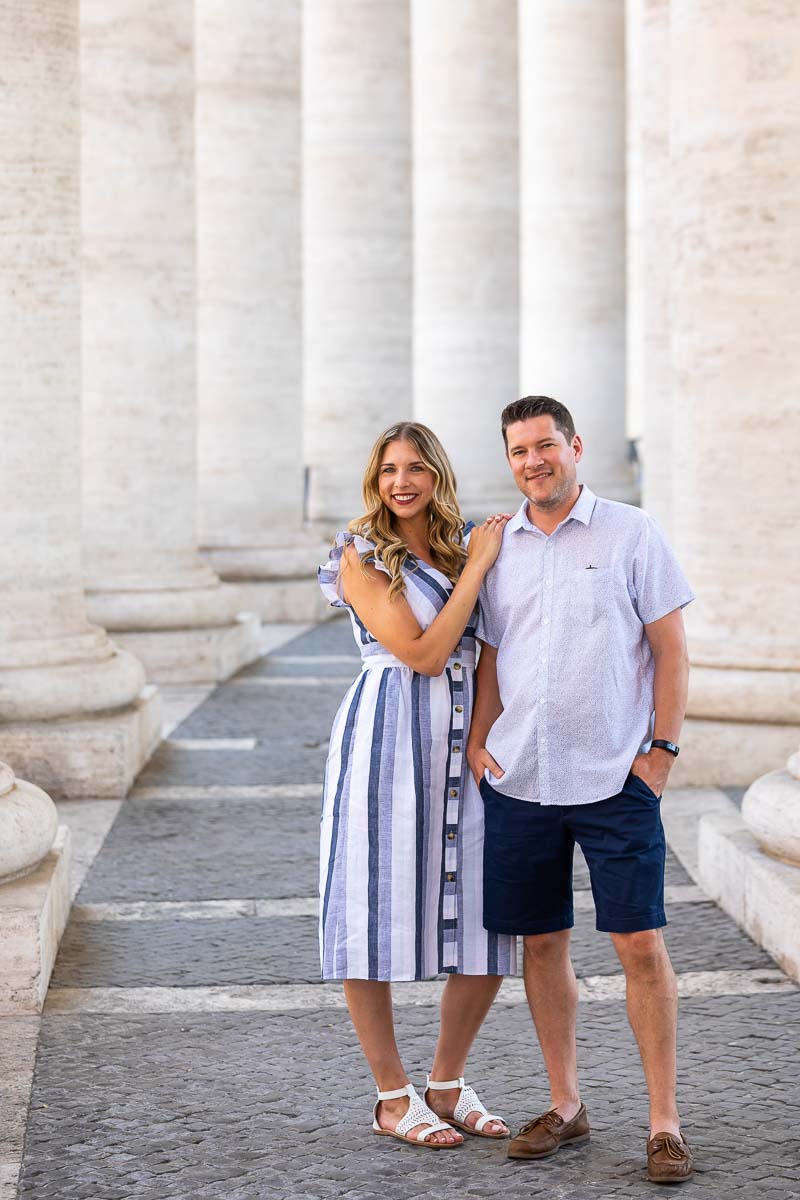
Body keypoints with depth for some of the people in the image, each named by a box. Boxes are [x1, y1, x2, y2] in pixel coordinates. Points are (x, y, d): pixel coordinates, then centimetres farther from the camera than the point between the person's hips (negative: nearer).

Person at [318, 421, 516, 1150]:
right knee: (377, 914, -1)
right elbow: (423, 653, -11)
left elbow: (490, 650, 17)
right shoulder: (362, 557, -3)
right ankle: (393, 1100, 12)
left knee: (488, 922, 4)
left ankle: (448, 1085, 20)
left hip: (464, 745, 6)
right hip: (387, 738, -6)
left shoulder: (461, 549, 15)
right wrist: (476, 568, -7)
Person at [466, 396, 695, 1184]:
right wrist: (478, 739, 3)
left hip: (614, 779, -4)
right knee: (540, 943, 8)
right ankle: (564, 1107, 22)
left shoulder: (631, 535, 0)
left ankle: (664, 1121, 3)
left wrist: (663, 748, -7)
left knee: (640, 944, -6)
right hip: (518, 781, 4)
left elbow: (670, 648, 0)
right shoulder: (494, 548, 10)